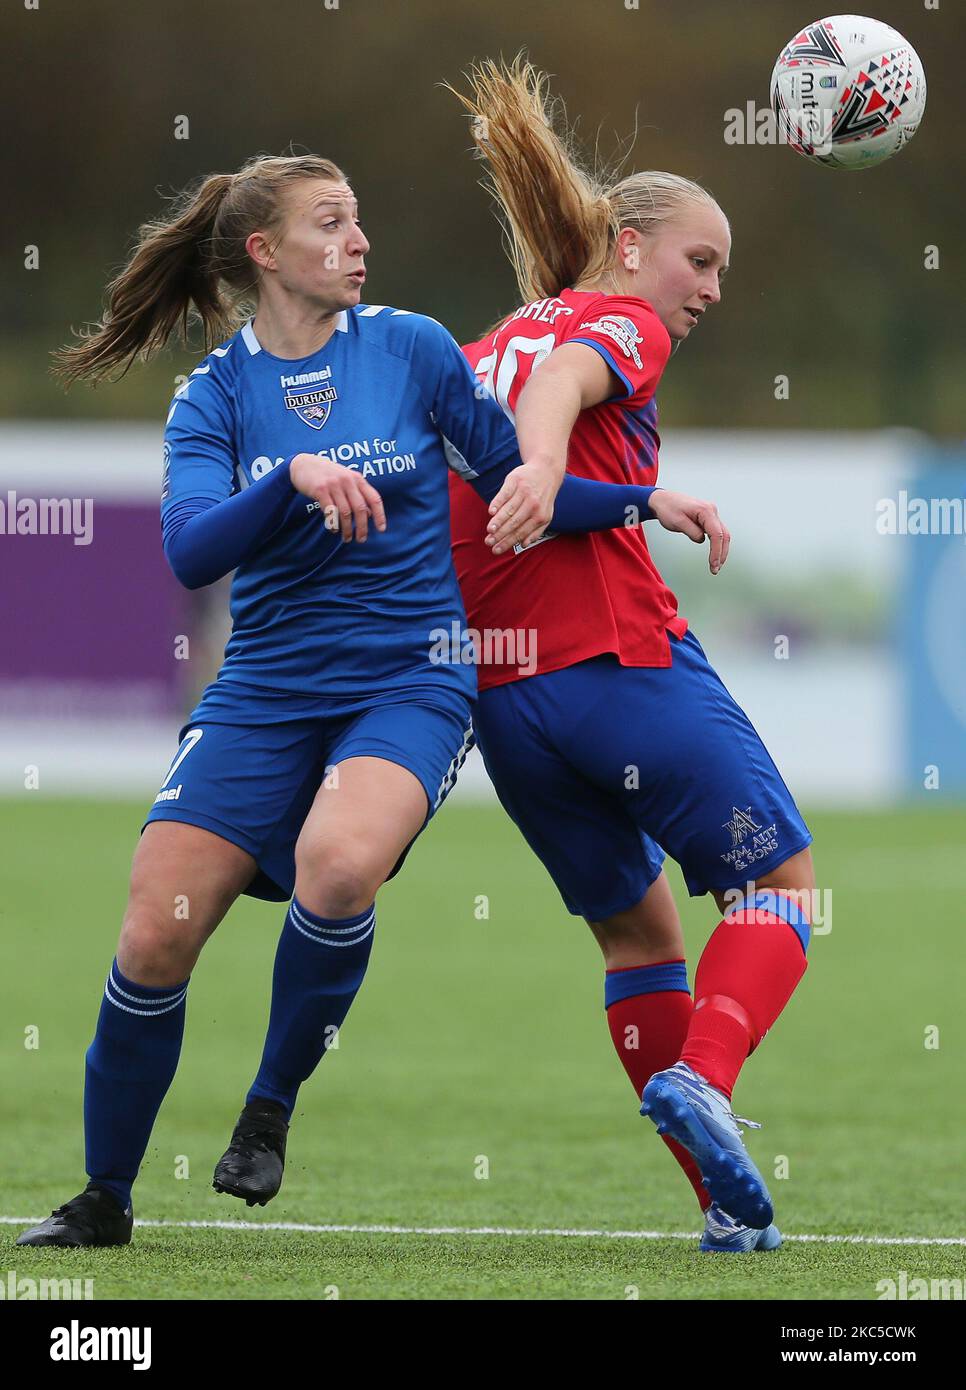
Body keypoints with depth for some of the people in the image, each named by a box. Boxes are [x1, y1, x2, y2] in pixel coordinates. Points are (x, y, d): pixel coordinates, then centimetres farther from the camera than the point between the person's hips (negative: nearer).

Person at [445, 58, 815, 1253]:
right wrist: (543, 471, -38)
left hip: (498, 694, 7)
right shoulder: (620, 323, 3)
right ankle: (702, 1076, -22)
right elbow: (566, 383, -19)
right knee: (777, 882, 5)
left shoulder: (481, 351, 24)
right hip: (623, 661, -7)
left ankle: (727, 1201, 11)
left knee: (635, 929, 17)